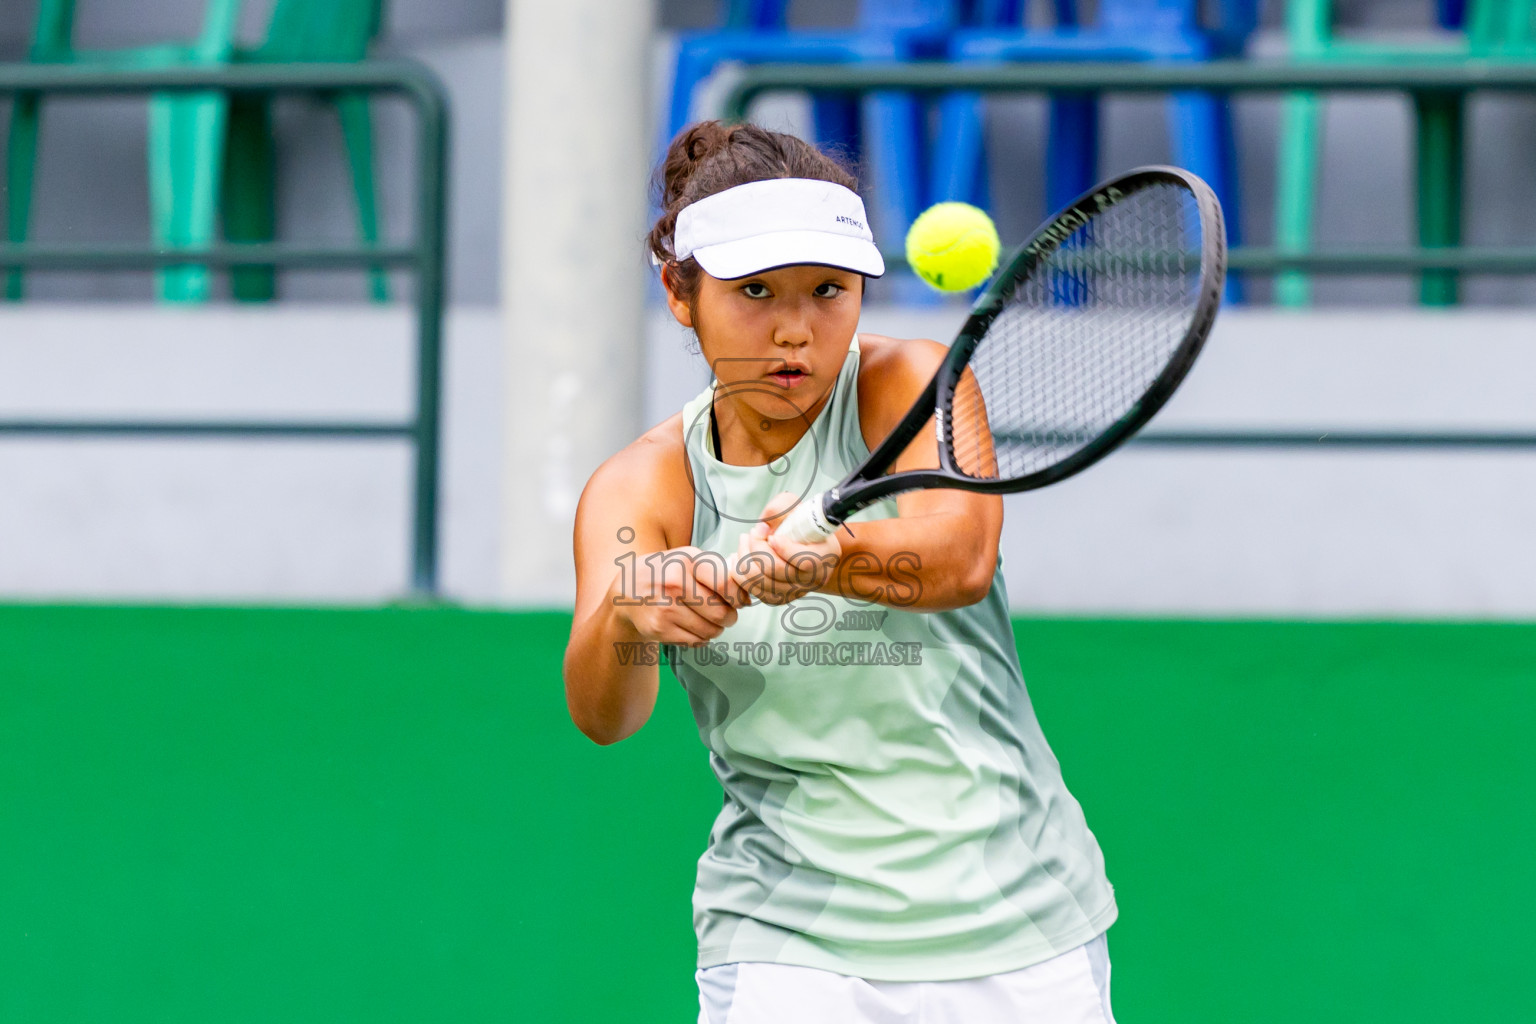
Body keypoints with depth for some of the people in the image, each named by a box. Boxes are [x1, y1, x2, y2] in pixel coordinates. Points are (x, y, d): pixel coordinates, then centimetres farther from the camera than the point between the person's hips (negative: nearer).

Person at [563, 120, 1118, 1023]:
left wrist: (824, 559, -47)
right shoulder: (641, 487, -3)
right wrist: (626, 610, -40)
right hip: (788, 945, 0)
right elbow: (601, 714, -19)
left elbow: (961, 558, -27)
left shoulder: (911, 384, -6)